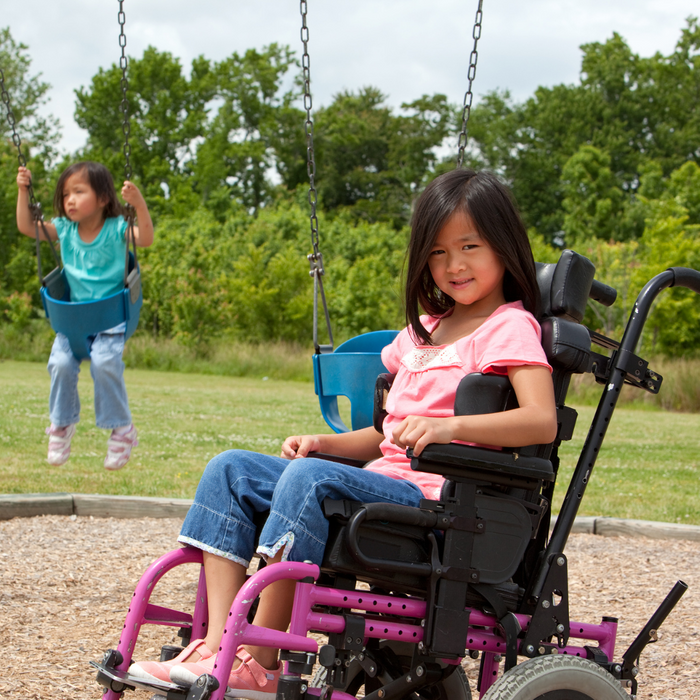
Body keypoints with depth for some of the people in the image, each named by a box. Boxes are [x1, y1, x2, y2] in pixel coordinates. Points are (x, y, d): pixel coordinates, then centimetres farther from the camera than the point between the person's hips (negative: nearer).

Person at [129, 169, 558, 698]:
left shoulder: (510, 326, -3)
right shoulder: (423, 330, 24)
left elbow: (542, 421, -19)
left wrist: (448, 425, -33)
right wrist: (324, 444, 8)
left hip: (431, 499, -9)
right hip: (382, 483, 9)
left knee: (308, 478, -33)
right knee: (230, 469, -2)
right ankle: (217, 643, -15)